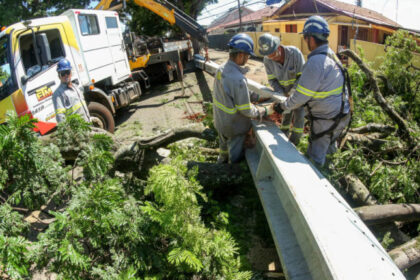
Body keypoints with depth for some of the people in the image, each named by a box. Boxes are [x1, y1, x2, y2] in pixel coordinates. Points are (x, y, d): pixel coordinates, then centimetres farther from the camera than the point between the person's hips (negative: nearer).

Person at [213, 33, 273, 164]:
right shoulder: (238, 79, -35)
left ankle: (222, 161, 58)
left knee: (224, 147, 34)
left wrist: (256, 96, 4)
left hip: (219, 121, 8)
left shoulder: (221, 69, -9)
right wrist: (265, 111, -10)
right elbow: (246, 110, -26)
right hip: (234, 127, -8)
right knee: (235, 156, 19)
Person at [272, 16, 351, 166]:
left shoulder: (316, 62, -25)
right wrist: (290, 94, 17)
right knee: (328, 144, 30)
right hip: (341, 114, 9)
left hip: (327, 120, -9)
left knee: (315, 157, 6)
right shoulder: (330, 54, 6)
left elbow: (301, 96, -20)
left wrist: (283, 106, -5)